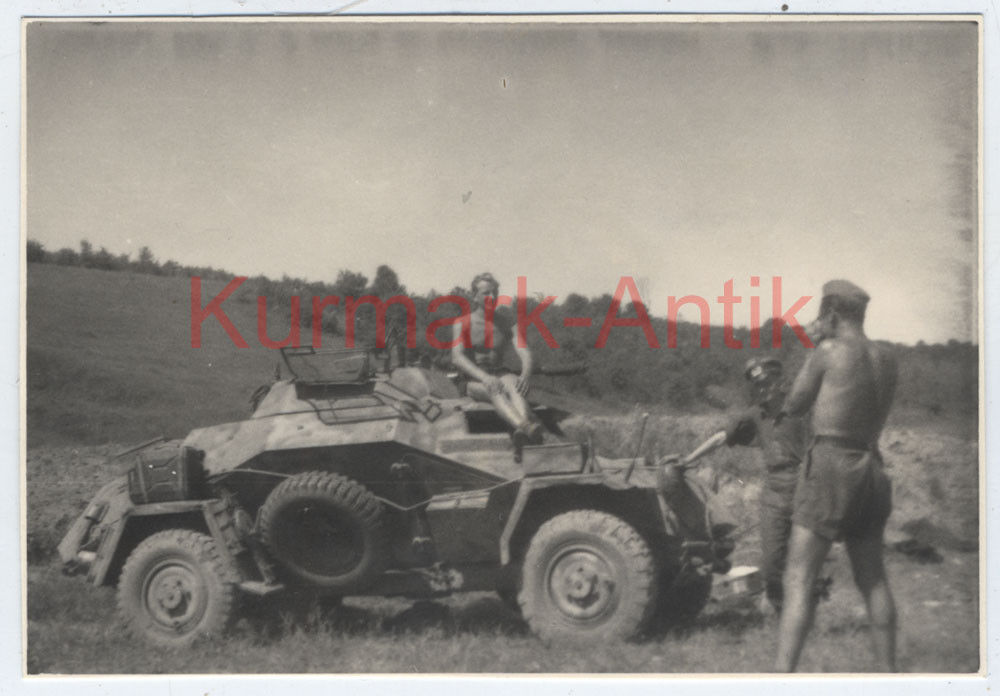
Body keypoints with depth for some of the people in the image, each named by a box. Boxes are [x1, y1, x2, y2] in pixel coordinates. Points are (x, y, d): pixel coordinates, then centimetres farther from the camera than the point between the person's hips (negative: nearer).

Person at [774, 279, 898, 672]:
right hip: (871, 468, 7)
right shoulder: (886, 360, 10)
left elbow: (794, 406, 2)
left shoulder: (829, 351, -7)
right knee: (873, 579, 16)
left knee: (798, 580, -10)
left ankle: (782, 675, -18)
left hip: (831, 466, -7)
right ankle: (888, 673, 21)